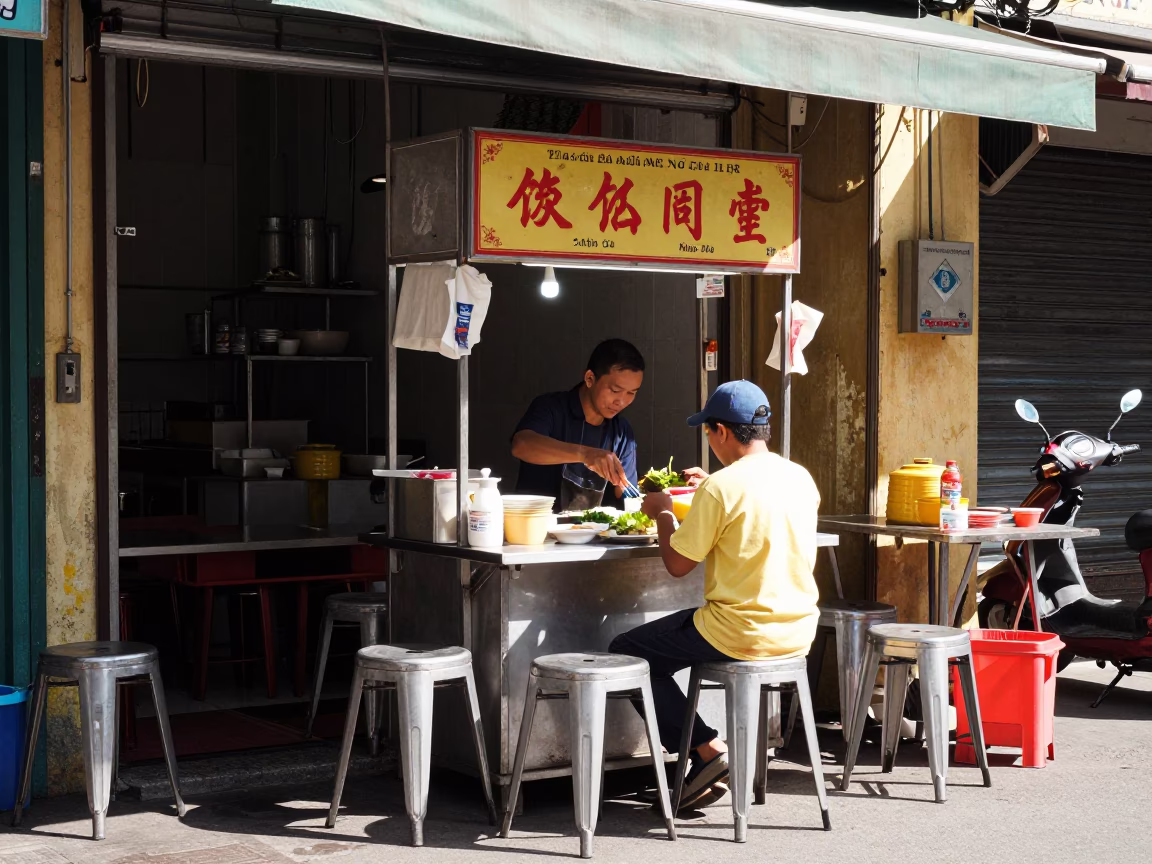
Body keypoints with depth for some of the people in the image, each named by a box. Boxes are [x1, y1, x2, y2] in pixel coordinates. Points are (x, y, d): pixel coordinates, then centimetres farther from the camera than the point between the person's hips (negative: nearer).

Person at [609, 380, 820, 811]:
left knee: (627, 652, 11)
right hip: (798, 633, 8)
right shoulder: (800, 477, 4)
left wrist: (663, 514, 7)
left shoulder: (721, 488, -18)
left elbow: (677, 564, -10)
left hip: (741, 635, -8)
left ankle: (708, 750, 4)